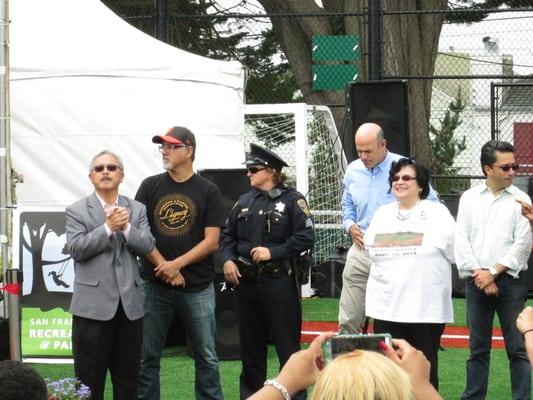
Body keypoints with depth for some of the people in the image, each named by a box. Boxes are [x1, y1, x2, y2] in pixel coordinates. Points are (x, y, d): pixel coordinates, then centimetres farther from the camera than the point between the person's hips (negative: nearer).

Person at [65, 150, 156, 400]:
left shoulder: (137, 210, 11)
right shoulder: (76, 211, 1)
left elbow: (147, 246, 0)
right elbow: (76, 248, -11)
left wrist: (126, 227, -15)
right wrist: (108, 227, -17)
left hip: (129, 303, 3)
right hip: (93, 305, -3)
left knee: (128, 379, 10)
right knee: (89, 378, 1)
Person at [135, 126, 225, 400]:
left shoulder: (208, 191, 2)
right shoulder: (150, 187, 5)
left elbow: (211, 242, -3)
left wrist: (176, 264, -12)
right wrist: (163, 267, -9)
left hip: (197, 288, -1)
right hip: (154, 285, 1)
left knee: (206, 357, 3)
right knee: (147, 356, 5)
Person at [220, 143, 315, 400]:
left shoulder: (292, 200, -5)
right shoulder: (244, 202, 11)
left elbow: (306, 238, -11)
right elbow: (228, 236, 13)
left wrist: (273, 252, -17)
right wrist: (227, 259, -6)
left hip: (278, 282, -5)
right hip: (246, 282, 5)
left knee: (288, 345, -1)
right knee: (250, 345, 14)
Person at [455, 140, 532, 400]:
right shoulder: (469, 198, 7)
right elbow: (461, 240, 2)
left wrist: (493, 273, -10)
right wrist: (480, 275, -8)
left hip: (510, 281, -2)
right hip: (476, 281, 2)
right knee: (478, 347, 9)